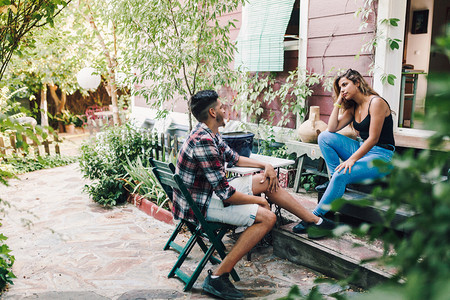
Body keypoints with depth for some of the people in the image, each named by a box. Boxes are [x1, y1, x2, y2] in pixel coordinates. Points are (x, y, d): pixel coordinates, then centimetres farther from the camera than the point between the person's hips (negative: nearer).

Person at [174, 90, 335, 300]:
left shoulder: (208, 134, 6)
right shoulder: (203, 141, -27)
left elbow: (234, 158, 21)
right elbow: (226, 194, -26)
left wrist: (266, 165, 8)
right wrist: (258, 200, -10)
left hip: (210, 192, 10)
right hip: (199, 205, -10)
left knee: (266, 181, 10)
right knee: (267, 217, -18)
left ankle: (314, 220, 20)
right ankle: (218, 277, -16)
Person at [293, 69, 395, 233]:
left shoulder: (376, 102, -12)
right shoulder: (353, 107, 13)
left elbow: (373, 138, -19)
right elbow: (332, 128, 2)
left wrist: (351, 159, -26)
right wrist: (338, 102, 2)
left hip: (380, 157, -8)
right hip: (362, 149, 8)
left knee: (342, 175, -31)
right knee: (324, 136, -5)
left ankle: (316, 216, -22)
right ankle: (334, 179, -8)